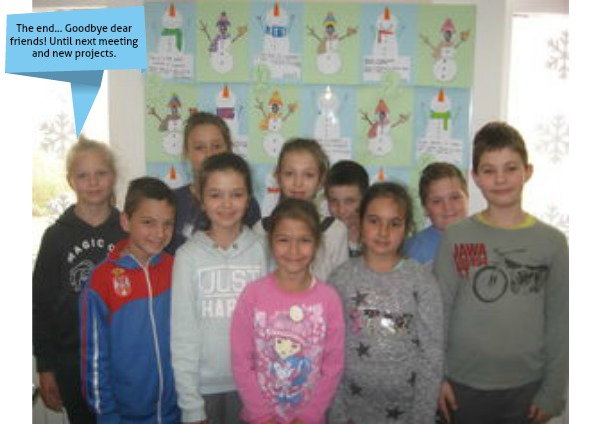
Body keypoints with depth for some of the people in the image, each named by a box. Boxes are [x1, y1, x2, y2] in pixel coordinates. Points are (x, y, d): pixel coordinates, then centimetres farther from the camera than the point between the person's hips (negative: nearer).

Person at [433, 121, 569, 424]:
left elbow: (560, 323, 0)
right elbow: (438, 311, -2)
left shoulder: (553, 242, -2)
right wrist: (437, 376, -4)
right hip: (464, 385, 0)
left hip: (526, 387, 1)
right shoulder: (456, 237, -4)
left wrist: (553, 392, -1)